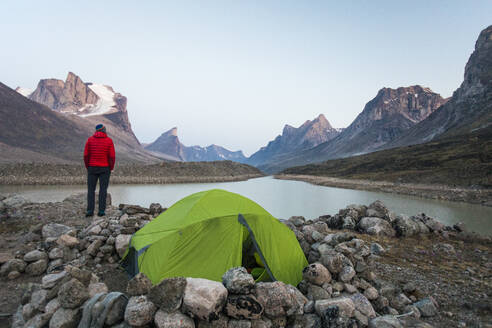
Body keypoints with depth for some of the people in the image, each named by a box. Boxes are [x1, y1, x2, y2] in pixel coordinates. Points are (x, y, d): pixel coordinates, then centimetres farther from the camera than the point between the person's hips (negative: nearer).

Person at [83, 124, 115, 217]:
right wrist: (111, 168, 3)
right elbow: (112, 156, -9)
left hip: (92, 168, 1)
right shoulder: (109, 140, -5)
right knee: (103, 189, 2)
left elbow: (86, 155, -2)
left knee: (91, 189, 6)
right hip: (105, 168, -1)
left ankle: (90, 210, 0)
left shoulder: (90, 140, 0)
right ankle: (101, 211, -1)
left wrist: (88, 167, 10)